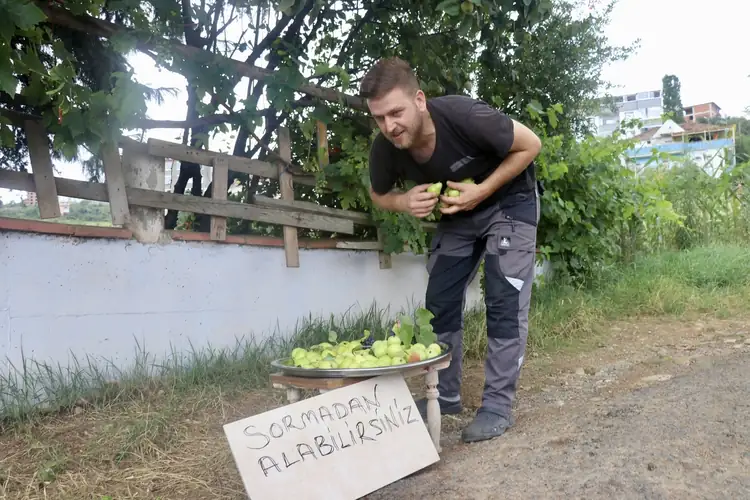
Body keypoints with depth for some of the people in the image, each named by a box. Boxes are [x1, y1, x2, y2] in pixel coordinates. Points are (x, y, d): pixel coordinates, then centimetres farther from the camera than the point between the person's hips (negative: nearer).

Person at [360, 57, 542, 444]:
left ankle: (497, 405, -3)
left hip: (508, 201, -4)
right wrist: (406, 201, -24)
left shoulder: (463, 116, -36)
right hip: (456, 213, 5)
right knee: (440, 302, 2)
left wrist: (481, 191, -29)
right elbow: (379, 195, -1)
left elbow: (530, 145, -21)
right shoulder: (385, 150, -22)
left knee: (504, 303, -11)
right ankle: (444, 395, 16)